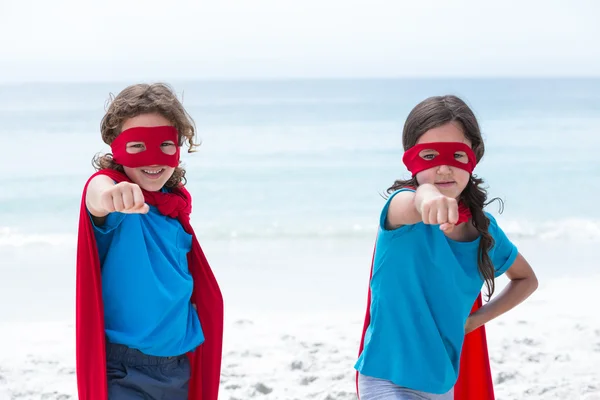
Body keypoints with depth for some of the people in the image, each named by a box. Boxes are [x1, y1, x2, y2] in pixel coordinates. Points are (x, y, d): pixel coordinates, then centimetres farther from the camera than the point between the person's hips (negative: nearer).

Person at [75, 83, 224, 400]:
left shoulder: (176, 204, 6)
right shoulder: (115, 202, -13)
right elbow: (97, 193, -39)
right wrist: (108, 195, -61)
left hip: (180, 366, 6)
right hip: (125, 372, -6)